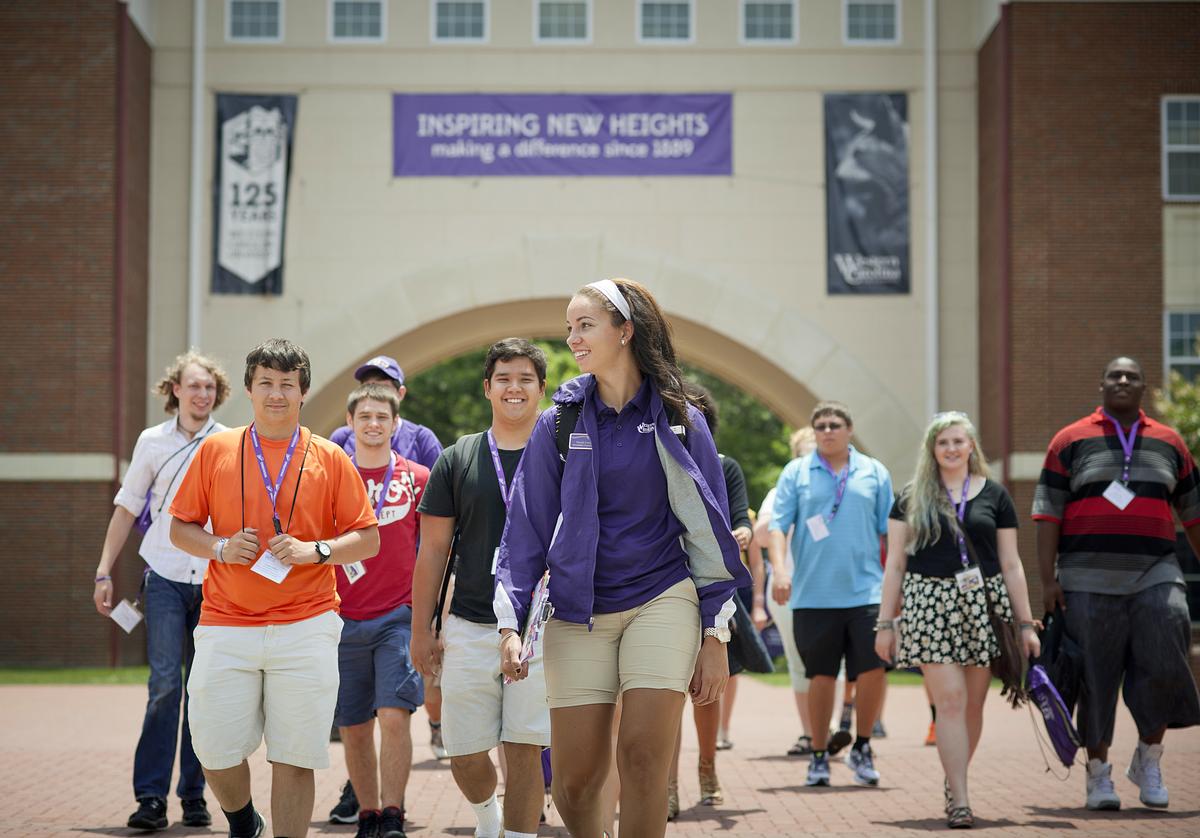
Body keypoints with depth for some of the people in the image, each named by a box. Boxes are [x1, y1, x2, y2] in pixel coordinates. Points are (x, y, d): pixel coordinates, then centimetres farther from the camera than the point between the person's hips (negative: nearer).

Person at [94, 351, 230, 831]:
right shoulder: (153, 442, 7)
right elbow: (127, 508, 12)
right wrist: (104, 571, 7)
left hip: (216, 581, 1)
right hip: (165, 578, -1)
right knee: (165, 683, -9)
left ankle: (194, 794, 11)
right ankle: (150, 796, -6)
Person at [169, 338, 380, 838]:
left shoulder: (330, 459, 5)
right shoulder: (216, 450, 8)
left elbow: (367, 538, 7)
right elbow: (180, 528, 12)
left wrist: (315, 550, -10)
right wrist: (219, 547, -7)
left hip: (306, 624, -1)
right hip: (225, 624, 1)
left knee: (294, 756, -2)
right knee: (215, 749, 1)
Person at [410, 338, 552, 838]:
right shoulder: (457, 460, 6)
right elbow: (433, 550, 8)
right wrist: (421, 630, 5)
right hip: (469, 628, 2)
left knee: (525, 752, -3)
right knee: (465, 758, 6)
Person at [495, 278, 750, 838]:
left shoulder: (678, 420, 3)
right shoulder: (559, 423, 5)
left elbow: (709, 529, 5)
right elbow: (526, 529, 6)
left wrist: (715, 636, 2)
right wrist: (510, 623, -3)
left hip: (662, 600, -1)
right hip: (578, 613, 2)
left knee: (642, 756, -16)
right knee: (573, 781, -3)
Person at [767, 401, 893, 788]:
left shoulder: (874, 473, 9)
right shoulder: (796, 472, 6)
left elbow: (889, 531, 12)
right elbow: (778, 525, 0)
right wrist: (779, 570, -14)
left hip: (865, 592, 1)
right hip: (813, 594, 0)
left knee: (873, 670, -7)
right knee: (821, 676, 5)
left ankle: (862, 748, 13)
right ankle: (818, 756, 16)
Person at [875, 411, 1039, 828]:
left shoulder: (994, 495, 8)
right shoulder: (912, 498, 7)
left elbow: (1011, 564, 10)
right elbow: (895, 563, 7)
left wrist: (1025, 622, 7)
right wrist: (885, 622, 3)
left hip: (983, 605, 2)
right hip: (930, 605, -2)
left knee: (973, 703, 5)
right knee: (950, 701, -10)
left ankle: (954, 782, 24)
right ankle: (960, 801, -11)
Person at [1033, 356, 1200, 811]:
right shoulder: (1070, 441, 5)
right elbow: (1048, 513, 1)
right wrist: (1048, 579, -6)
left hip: (1153, 576, 1)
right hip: (1089, 581, -1)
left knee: (1163, 663, -14)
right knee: (1096, 678, 2)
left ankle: (1148, 761, 5)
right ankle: (1098, 774, 14)